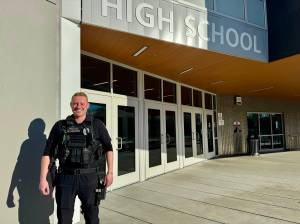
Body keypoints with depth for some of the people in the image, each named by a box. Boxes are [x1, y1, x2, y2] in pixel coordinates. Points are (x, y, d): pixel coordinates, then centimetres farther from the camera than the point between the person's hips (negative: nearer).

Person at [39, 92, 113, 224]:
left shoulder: (97, 125, 0)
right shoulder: (60, 126, 2)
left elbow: (108, 148, 8)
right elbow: (47, 153, 1)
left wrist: (110, 172, 5)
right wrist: (43, 179, -5)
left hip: (89, 177, 0)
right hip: (66, 178, 1)